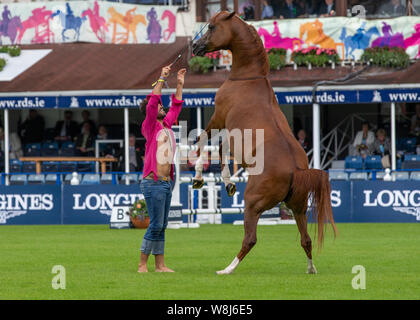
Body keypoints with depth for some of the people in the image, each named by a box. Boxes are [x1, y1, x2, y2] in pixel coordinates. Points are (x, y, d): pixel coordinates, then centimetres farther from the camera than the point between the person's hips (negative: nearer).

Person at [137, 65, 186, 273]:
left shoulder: (166, 125, 16)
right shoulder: (149, 126, -4)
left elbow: (176, 107, 29)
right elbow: (152, 103, -16)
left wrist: (180, 85, 24)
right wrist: (162, 79, -16)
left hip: (167, 183, 8)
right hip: (153, 183, -8)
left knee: (161, 226, 7)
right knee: (156, 225, -9)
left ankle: (160, 265, 9)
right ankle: (142, 264, -2)